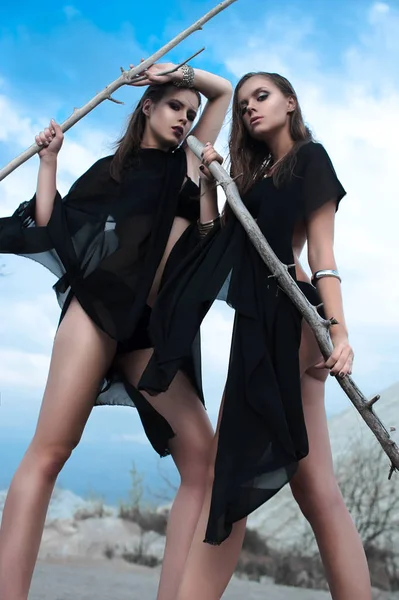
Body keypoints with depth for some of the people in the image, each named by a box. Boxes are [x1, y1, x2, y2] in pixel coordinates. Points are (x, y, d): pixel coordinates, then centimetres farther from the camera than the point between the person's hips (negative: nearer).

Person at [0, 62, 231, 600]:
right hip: (100, 303, -3)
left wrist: (181, 72, 23)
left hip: (156, 326, 3)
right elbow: (48, 225, 11)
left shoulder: (188, 159, 24)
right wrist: (49, 158, 11)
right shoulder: (111, 169, 18)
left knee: (203, 460, -11)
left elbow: (224, 90, 32)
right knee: (50, 449, -16)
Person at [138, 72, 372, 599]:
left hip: (288, 318, -8)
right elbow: (220, 243, 14)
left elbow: (322, 252, -6)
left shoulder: (310, 158, 5)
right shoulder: (256, 174, 26)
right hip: (261, 323, 8)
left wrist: (337, 326, -18)